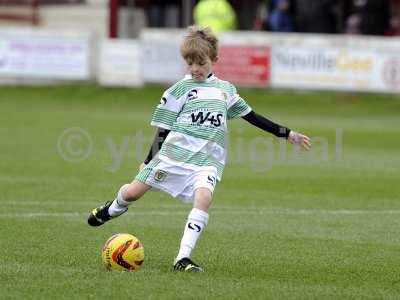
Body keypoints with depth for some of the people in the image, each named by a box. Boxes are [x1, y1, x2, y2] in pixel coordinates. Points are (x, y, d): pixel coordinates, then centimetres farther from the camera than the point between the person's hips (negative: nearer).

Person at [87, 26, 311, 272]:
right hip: (173, 153, -1)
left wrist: (288, 134, 21)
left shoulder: (226, 90, 17)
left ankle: (183, 258, -29)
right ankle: (114, 208, 39)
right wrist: (150, 161, -1)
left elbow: (251, 116, 23)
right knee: (134, 191, -1)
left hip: (207, 161, 1)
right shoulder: (180, 89, 6)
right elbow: (162, 130, 6)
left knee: (204, 197, -28)